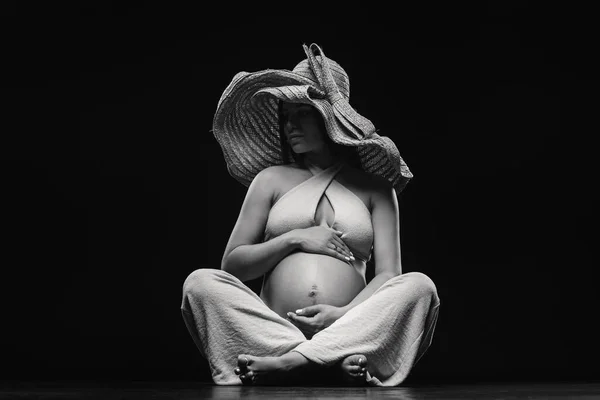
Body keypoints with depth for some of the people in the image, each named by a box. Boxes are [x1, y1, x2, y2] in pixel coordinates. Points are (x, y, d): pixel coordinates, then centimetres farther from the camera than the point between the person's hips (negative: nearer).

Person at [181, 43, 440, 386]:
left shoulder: (374, 188, 16)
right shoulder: (271, 178, 19)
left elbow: (388, 274, 6)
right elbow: (232, 264, 12)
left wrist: (346, 314, -14)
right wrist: (294, 239, -3)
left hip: (348, 330, 0)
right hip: (273, 327, 1)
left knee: (420, 285, -24)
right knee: (201, 282, -22)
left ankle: (288, 362, -35)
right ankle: (336, 362, -33)